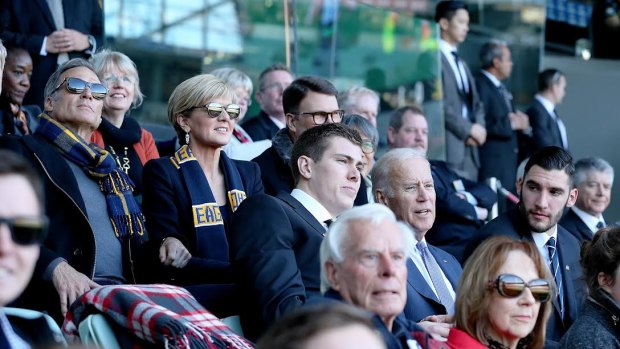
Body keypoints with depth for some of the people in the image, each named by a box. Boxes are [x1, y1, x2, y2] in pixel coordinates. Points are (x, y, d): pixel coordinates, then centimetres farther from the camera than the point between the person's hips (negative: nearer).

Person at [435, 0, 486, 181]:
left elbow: (476, 103, 24)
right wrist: (468, 128, -11)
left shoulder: (461, 63, 24)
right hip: (448, 148, -8)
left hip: (470, 149, 8)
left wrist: (479, 127, 3)